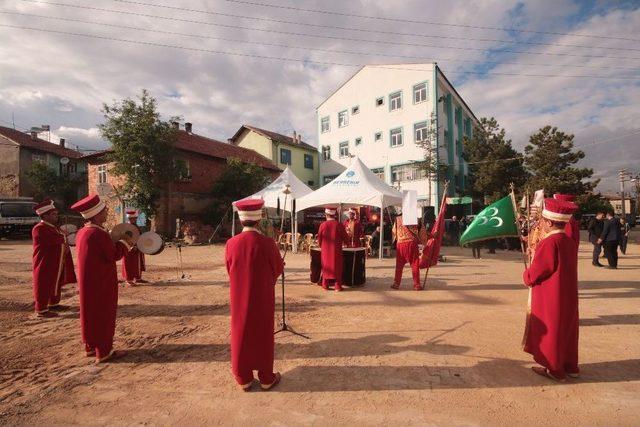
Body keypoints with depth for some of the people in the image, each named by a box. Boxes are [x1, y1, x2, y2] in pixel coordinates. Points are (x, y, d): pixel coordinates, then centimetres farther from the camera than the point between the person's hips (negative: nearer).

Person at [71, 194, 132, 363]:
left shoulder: (81, 232, 6)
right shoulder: (99, 234, -24)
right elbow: (114, 255, -20)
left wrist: (117, 243, 12)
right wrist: (125, 243, -5)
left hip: (87, 282, 9)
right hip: (101, 283, -9)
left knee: (91, 312, 19)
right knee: (104, 314, 1)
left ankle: (90, 346, 32)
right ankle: (104, 352, 11)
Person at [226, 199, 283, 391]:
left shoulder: (231, 243, -11)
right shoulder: (267, 243, -19)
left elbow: (230, 270, 4)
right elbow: (279, 269, -5)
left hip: (239, 297, 3)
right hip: (263, 298, -2)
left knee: (241, 335, 17)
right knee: (263, 336, 13)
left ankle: (244, 379, 30)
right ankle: (266, 378, 27)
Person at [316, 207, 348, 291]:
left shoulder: (322, 225, -6)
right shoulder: (339, 225, -8)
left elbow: (319, 238, 3)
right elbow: (345, 238, -2)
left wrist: (321, 246, 22)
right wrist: (340, 242, 19)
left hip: (325, 250, 1)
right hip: (337, 250, -1)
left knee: (326, 267, 12)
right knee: (337, 267, 8)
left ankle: (325, 285, 17)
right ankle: (337, 286, 10)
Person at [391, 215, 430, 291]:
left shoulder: (398, 219, 7)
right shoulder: (416, 219, 3)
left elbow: (394, 232, 11)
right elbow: (422, 231, 6)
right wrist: (423, 241, 20)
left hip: (400, 244, 2)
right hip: (412, 243, -1)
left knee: (399, 265, 11)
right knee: (415, 265, 6)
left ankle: (396, 283, 14)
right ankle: (417, 285, 8)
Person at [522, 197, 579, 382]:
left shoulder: (549, 243, -23)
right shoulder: (569, 242, 3)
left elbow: (532, 275, -21)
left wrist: (526, 276, 0)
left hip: (550, 300, -8)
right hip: (567, 297, 8)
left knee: (550, 332, 7)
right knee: (565, 330, 19)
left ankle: (555, 370, 20)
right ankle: (570, 366, 33)